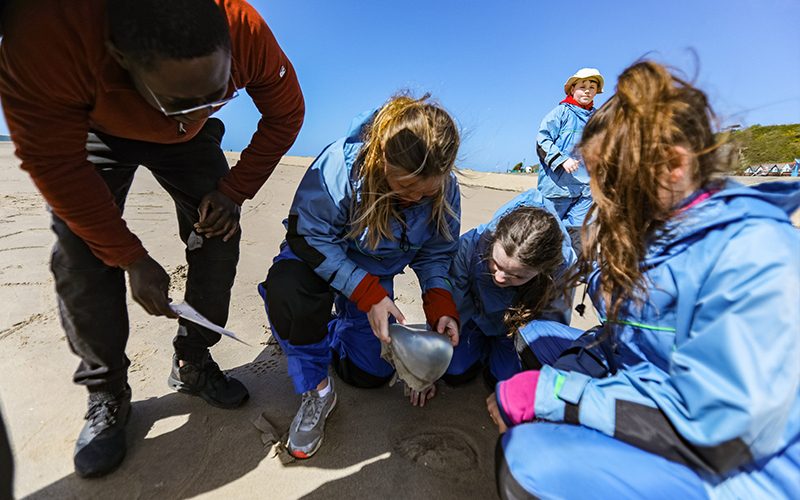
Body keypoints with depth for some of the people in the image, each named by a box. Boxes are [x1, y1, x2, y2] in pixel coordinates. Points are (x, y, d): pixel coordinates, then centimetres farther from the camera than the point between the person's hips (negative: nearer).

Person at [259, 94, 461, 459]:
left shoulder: (445, 189, -20)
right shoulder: (341, 164, -34)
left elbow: (435, 255, -8)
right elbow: (307, 236, -28)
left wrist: (441, 306, -26)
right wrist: (368, 293, -34)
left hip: (376, 276, 3)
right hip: (319, 256, -2)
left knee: (370, 374, 2)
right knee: (287, 290, -40)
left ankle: (337, 329, 35)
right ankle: (316, 389, -11)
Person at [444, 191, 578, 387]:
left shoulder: (562, 267, -36)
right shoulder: (472, 244, -37)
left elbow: (552, 320, -20)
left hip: (516, 330, 0)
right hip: (476, 318, 1)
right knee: (453, 373, -7)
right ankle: (484, 347, 25)